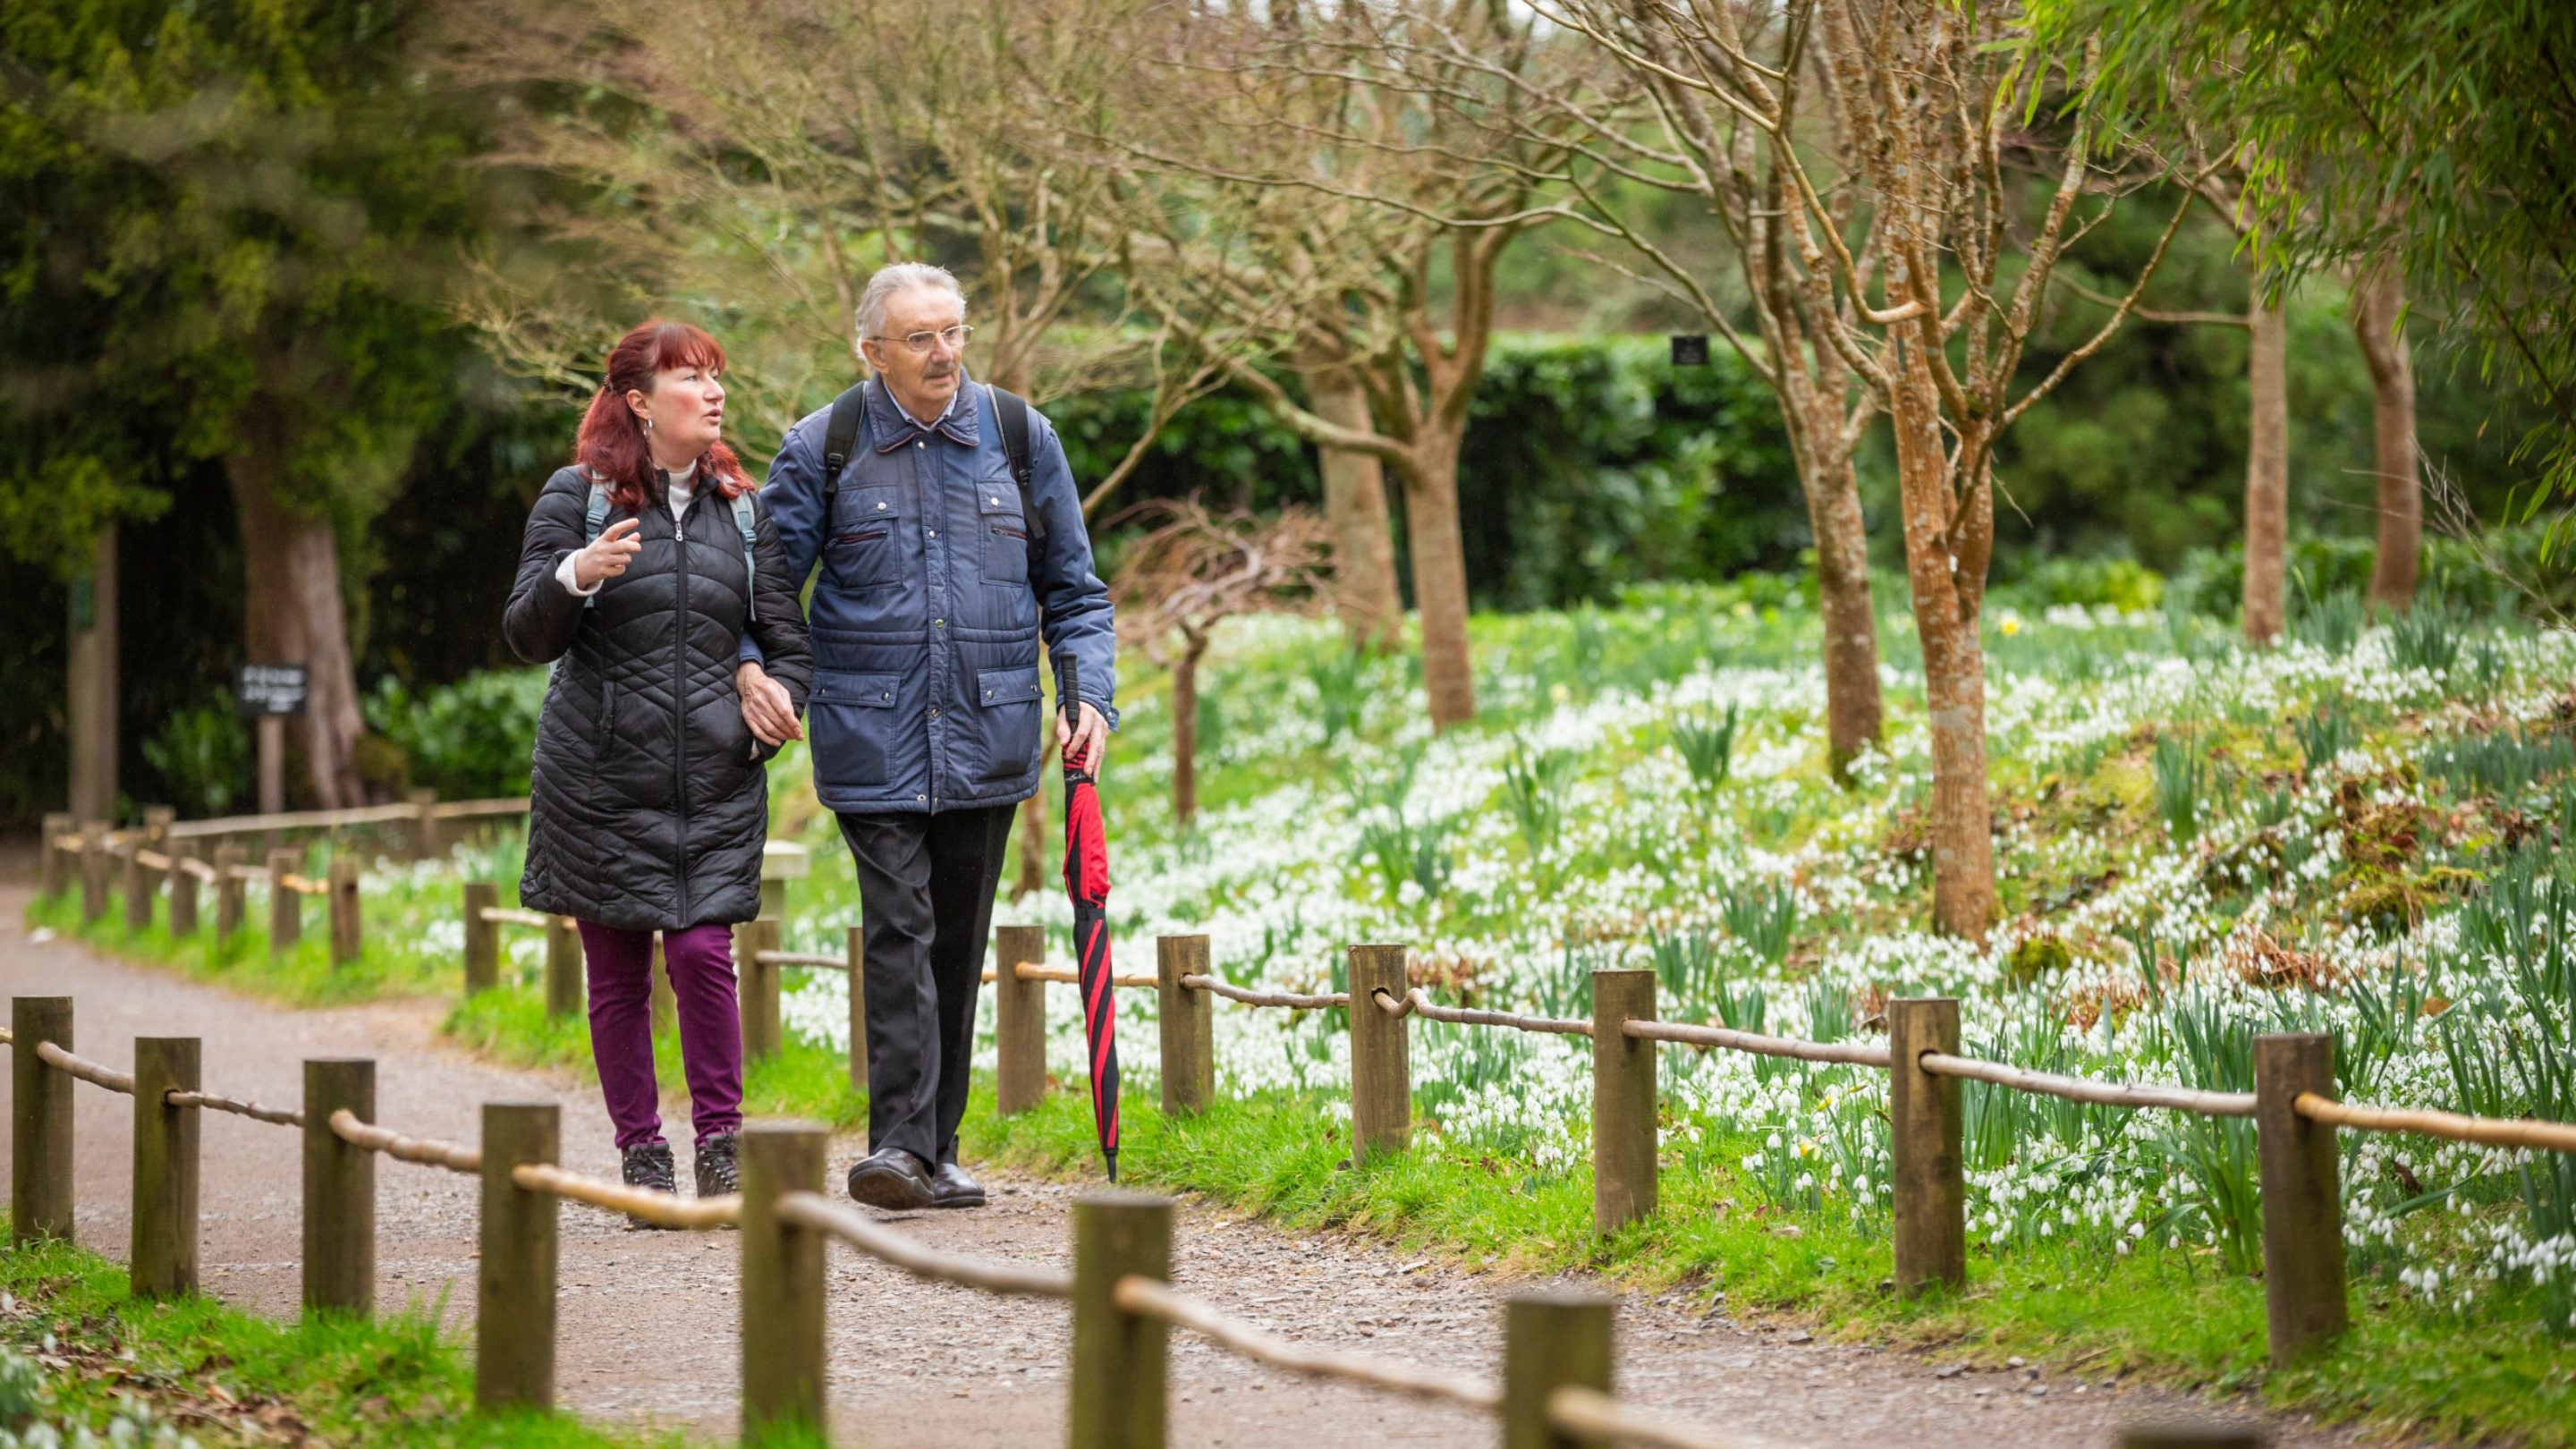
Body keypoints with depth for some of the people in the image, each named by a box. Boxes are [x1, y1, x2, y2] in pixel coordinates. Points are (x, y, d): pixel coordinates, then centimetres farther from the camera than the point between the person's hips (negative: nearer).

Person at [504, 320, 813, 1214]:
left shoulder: (740, 509, 11)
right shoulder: (579, 497, 0)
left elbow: (787, 638, 15)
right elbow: (529, 637, -5)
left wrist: (779, 694, -4)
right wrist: (575, 575, -24)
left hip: (716, 780, 2)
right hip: (600, 778, -2)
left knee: (704, 954, -8)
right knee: (618, 971, 2)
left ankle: (721, 1143, 2)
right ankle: (642, 1154, 12)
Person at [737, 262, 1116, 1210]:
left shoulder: (1020, 438, 6)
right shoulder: (822, 449, -1)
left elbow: (1072, 589, 12)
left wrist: (1091, 696, -1)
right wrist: (751, 663, -15)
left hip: (988, 737, 3)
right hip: (872, 736, -3)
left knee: (960, 942, 9)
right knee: (898, 933, -13)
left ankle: (937, 1149, 17)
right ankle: (898, 1144, -16)